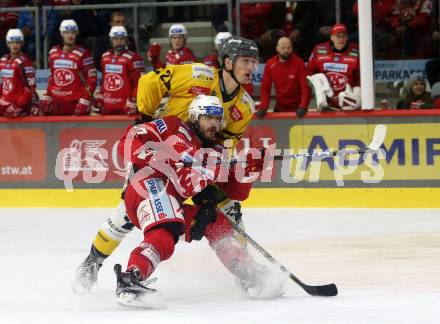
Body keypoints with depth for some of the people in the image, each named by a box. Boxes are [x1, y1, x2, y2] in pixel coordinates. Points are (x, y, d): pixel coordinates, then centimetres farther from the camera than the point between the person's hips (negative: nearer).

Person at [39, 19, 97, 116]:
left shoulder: (83, 54, -5)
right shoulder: (53, 52, 12)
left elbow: (91, 79, -6)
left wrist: (85, 100, -13)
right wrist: (47, 97, 15)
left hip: (75, 103, -5)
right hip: (56, 102, 5)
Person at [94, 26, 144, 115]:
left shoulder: (133, 58, -9)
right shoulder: (105, 57, 13)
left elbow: (139, 83, -11)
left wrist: (132, 102, -15)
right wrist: (99, 97, 21)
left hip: (125, 108, -7)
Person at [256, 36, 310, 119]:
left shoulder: (299, 63, -14)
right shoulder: (270, 65, -5)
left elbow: (305, 86, -17)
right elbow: (265, 87, 0)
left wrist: (303, 107, -28)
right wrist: (263, 108, -11)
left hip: (297, 109, -3)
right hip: (280, 109, 3)